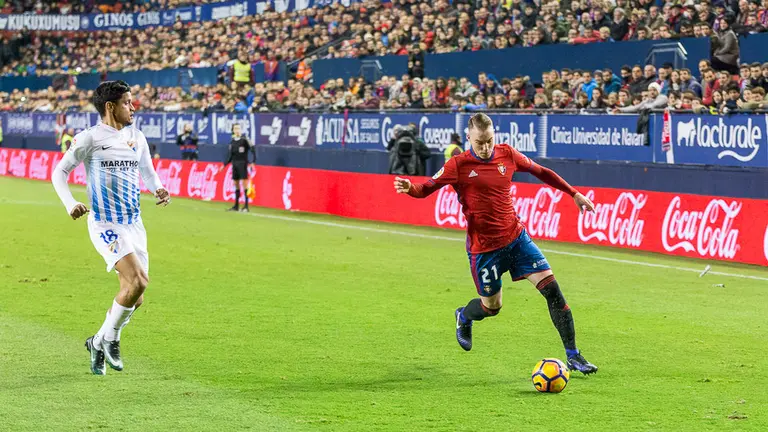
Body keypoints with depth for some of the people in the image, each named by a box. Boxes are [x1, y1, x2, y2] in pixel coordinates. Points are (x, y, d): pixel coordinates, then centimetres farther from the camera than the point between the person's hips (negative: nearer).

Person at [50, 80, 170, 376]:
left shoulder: (136, 138, 11)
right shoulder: (89, 138, -6)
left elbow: (147, 172, 24)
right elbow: (60, 172, 1)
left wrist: (158, 189, 2)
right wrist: (70, 204, -15)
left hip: (134, 224, 7)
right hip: (105, 224, -7)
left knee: (134, 296, 4)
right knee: (138, 281, -23)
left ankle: (99, 343, 26)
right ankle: (109, 338, -2)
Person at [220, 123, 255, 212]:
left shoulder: (244, 140, -7)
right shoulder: (232, 142, 11)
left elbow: (252, 150, -12)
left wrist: (253, 162, -22)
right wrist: (224, 165, 15)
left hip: (243, 164, -6)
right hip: (234, 164, 6)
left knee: (244, 184, -9)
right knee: (236, 185, 10)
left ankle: (246, 206, -8)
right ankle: (236, 206, 15)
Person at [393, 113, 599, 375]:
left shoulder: (507, 154, -1)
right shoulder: (458, 165, -11)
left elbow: (540, 172, 14)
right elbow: (427, 189, -9)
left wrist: (574, 193, 19)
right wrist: (409, 188, -33)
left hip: (516, 236, 3)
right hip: (484, 247, -3)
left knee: (551, 288, -6)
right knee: (491, 307, 8)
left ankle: (572, 356, 2)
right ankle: (464, 317, 46)